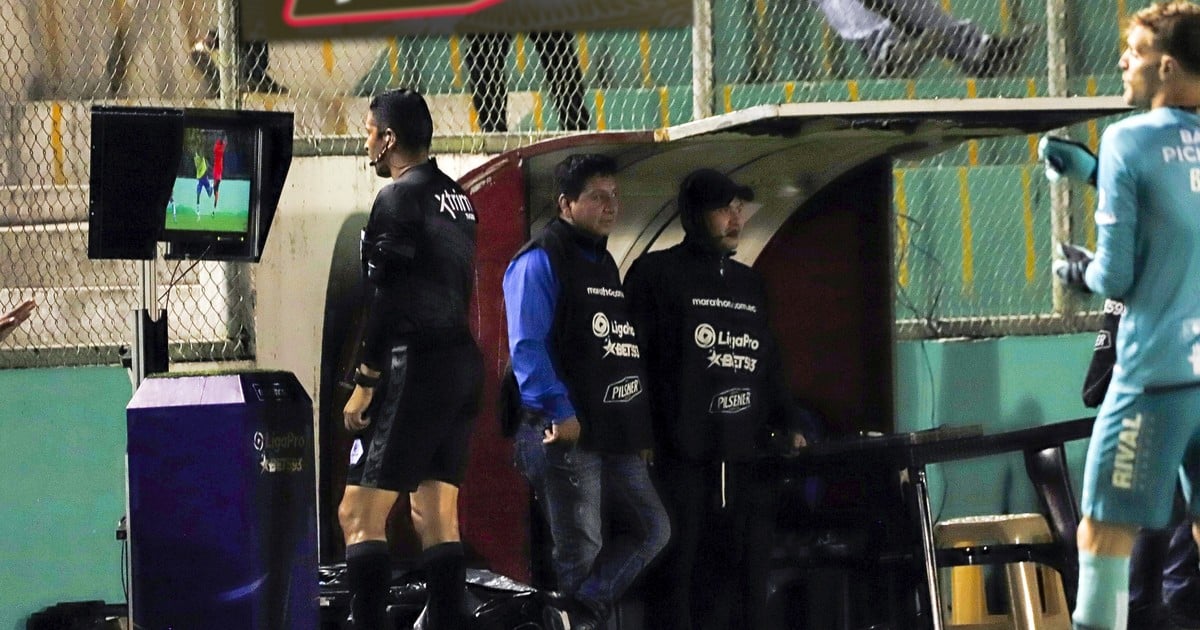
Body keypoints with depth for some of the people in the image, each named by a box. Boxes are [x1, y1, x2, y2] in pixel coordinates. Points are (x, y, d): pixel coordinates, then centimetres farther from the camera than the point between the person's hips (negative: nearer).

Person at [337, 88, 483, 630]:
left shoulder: (400, 198, -11)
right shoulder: (458, 199, 15)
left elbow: (387, 299, -16)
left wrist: (365, 382, -13)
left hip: (416, 365, -9)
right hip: (463, 362, 9)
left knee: (359, 514, -9)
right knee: (437, 515, 11)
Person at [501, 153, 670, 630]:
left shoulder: (604, 266, 20)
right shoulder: (540, 261, -8)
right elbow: (526, 346, -18)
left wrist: (638, 421, 18)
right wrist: (559, 411, -25)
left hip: (613, 434, 9)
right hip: (565, 432, -9)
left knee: (650, 529, 6)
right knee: (580, 549, -5)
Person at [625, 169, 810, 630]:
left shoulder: (749, 285, 22)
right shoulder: (658, 274, 2)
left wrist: (789, 425, 13)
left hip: (746, 459, 6)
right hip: (680, 458, -6)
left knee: (745, 591, 2)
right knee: (677, 581, -8)